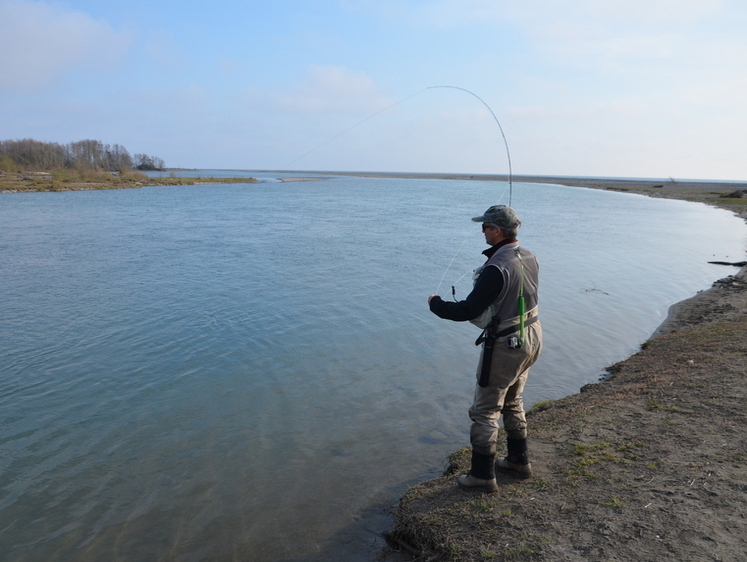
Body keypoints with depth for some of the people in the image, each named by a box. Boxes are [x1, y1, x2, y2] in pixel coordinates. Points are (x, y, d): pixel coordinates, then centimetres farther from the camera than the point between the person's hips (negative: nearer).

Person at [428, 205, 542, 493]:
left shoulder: (496, 268, -26)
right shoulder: (529, 257, 1)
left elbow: (469, 310, -23)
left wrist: (436, 303, -8)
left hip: (505, 346, -9)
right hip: (532, 338, 9)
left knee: (485, 410, 6)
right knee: (512, 402, 25)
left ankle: (482, 475, 17)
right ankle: (518, 460, 38)